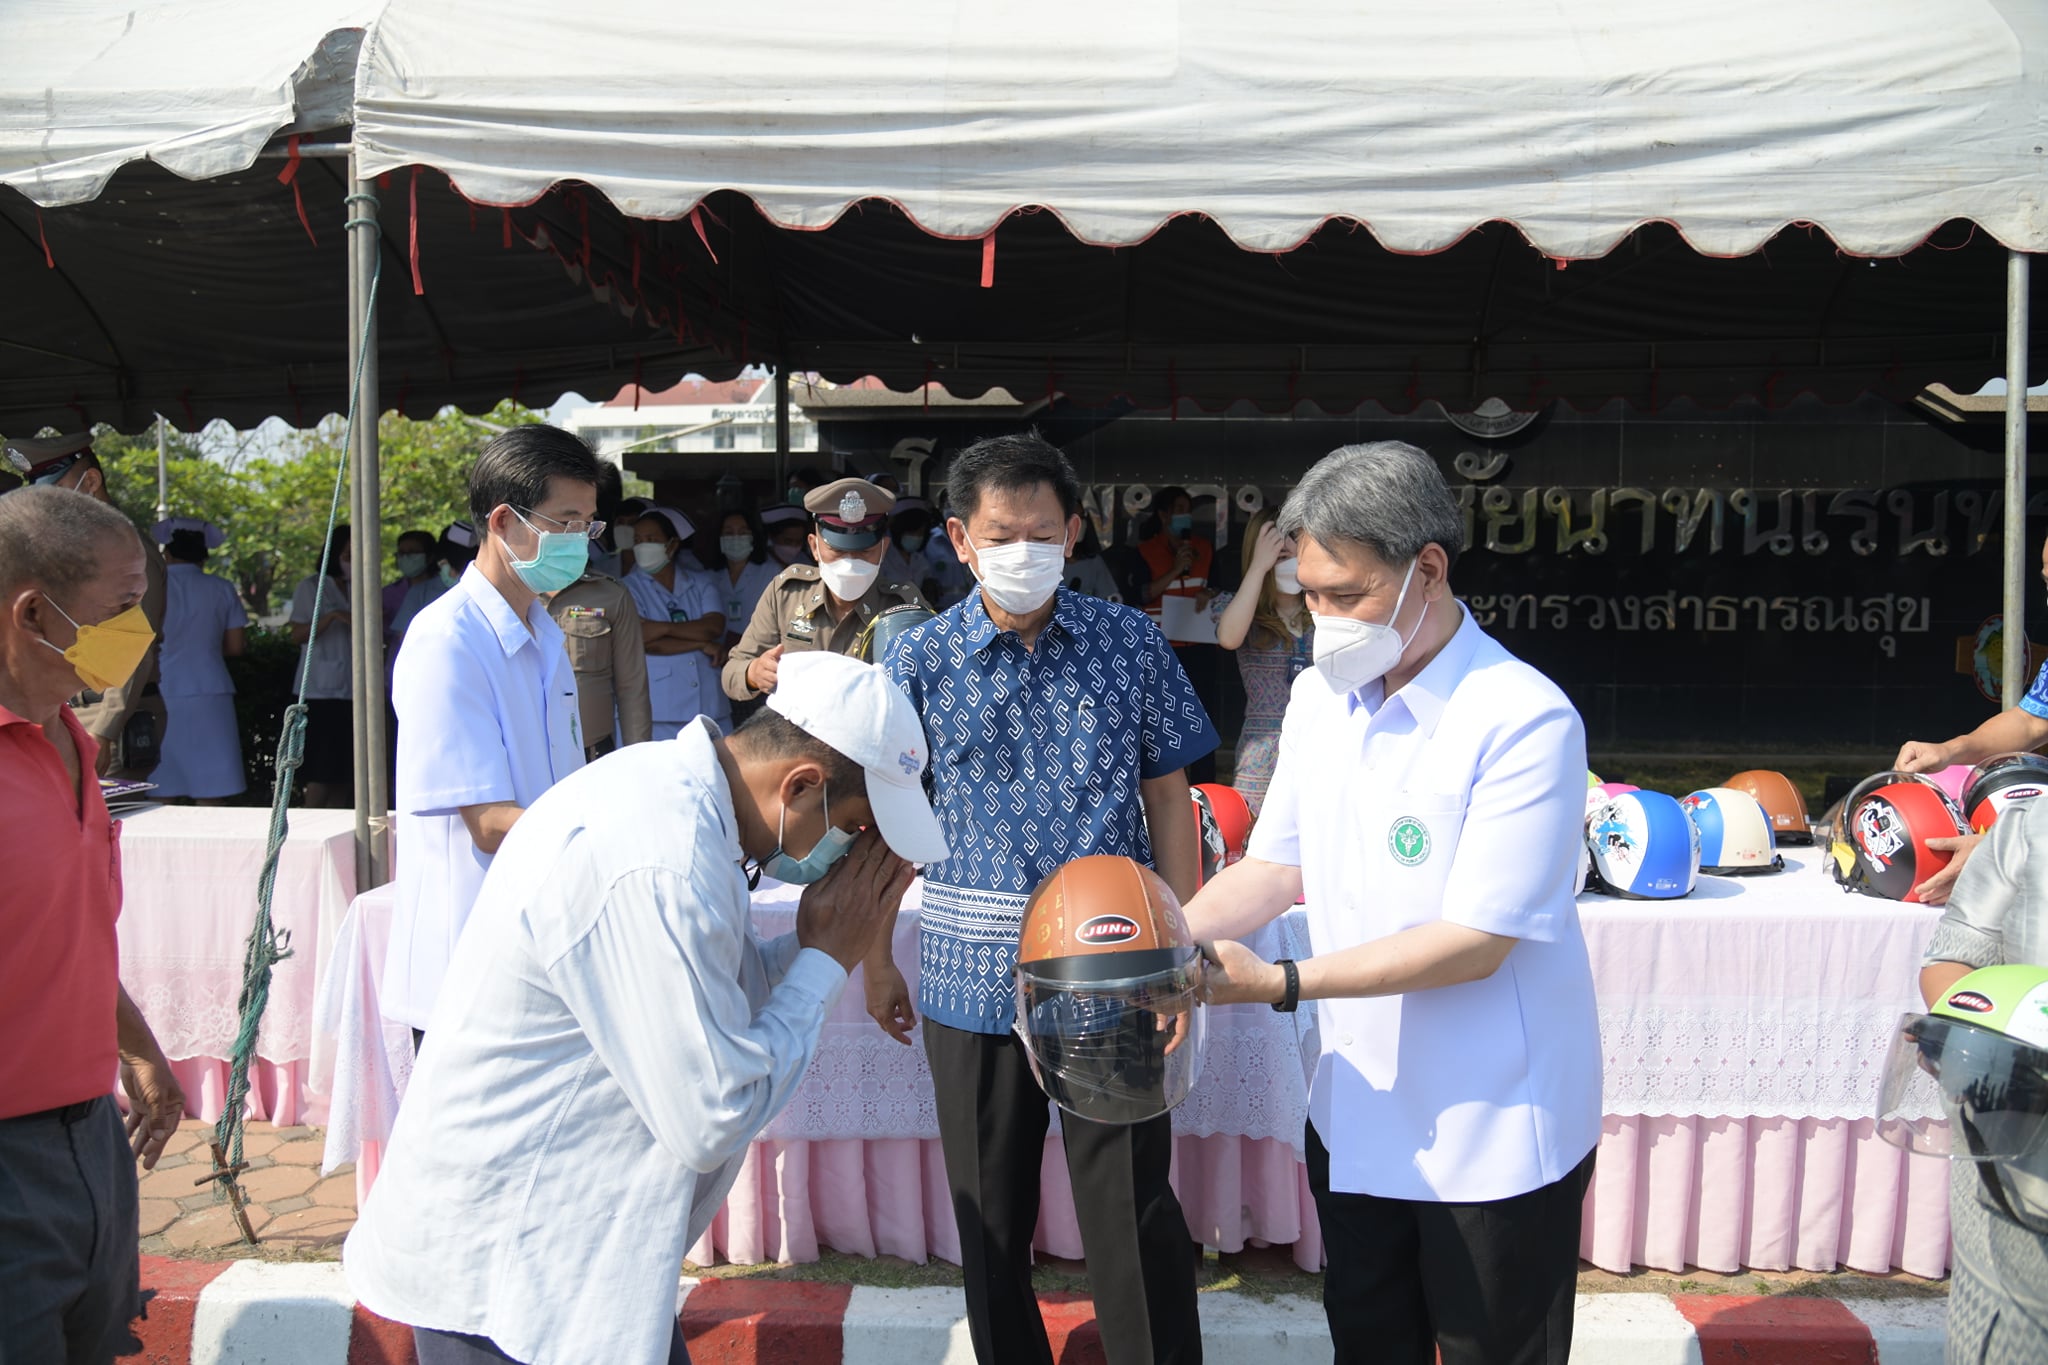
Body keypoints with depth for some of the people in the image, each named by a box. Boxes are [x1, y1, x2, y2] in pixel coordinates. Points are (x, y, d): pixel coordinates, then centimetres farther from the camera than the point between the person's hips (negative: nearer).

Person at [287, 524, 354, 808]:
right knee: (321, 774, -7)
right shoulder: (312, 587, 0)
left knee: (346, 773, 5)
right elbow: (297, 635, -6)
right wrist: (331, 617, -19)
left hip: (351, 689, 6)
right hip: (321, 691, -6)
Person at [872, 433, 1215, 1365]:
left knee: (1136, 1212, 4)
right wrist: (878, 959, 8)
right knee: (990, 1217, 15)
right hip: (973, 974, 1)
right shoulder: (919, 660, -1)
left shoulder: (1130, 643, -1)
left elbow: (1168, 796, 4)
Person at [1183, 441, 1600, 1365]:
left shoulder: (1523, 721, -22)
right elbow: (1275, 865, 5)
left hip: (1493, 1135, -6)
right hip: (1357, 1113, 6)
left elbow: (1475, 940, -24)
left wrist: (1279, 984, -26)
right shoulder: (1318, 698, 2)